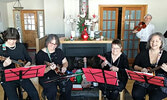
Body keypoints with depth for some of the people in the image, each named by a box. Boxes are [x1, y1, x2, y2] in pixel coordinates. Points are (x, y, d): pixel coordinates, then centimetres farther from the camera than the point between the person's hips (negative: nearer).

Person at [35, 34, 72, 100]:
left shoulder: (59, 51, 8)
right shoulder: (40, 54, -8)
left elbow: (65, 62, 15)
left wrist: (64, 67, -8)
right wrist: (49, 68, -31)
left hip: (59, 75, 5)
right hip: (46, 77, -4)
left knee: (68, 84, -20)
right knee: (52, 90, -30)